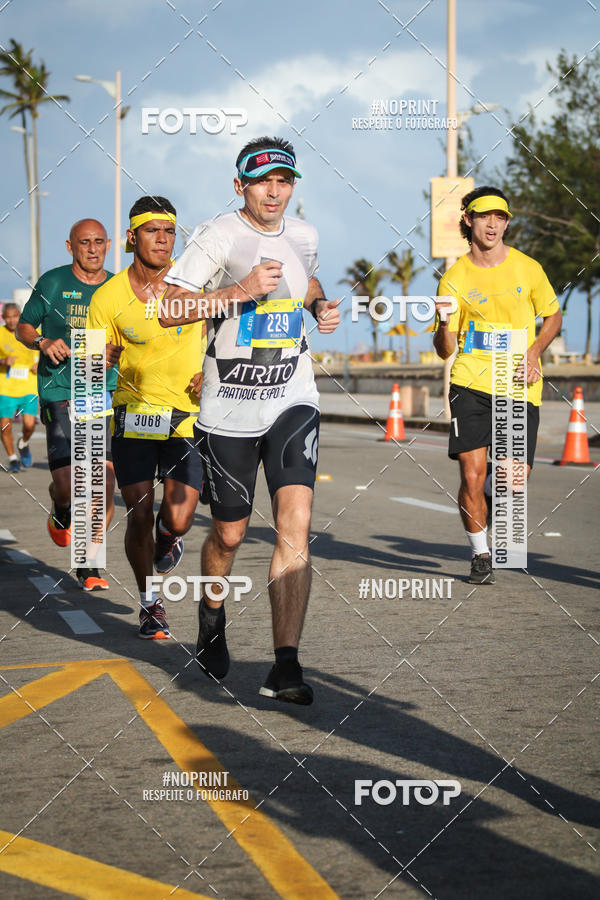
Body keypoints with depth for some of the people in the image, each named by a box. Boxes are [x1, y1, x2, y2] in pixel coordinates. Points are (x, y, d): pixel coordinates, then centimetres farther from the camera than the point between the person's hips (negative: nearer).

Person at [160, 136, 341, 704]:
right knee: (229, 534, 9)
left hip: (293, 401, 3)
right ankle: (211, 615, 43)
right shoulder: (217, 237, -8)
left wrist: (321, 308, 9)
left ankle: (285, 667, -17)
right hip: (229, 407, -2)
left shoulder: (302, 236, 8)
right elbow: (169, 311, -15)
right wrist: (241, 290, -25)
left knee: (295, 521, -15)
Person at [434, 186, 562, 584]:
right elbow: (446, 351, 2)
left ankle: (496, 485, 34)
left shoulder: (528, 268, 3)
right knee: (471, 475, -9)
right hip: (472, 384, -1)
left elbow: (553, 316, 16)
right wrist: (445, 323, -19)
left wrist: (533, 352, -1)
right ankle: (481, 555, 11)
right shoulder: (454, 278, 2)